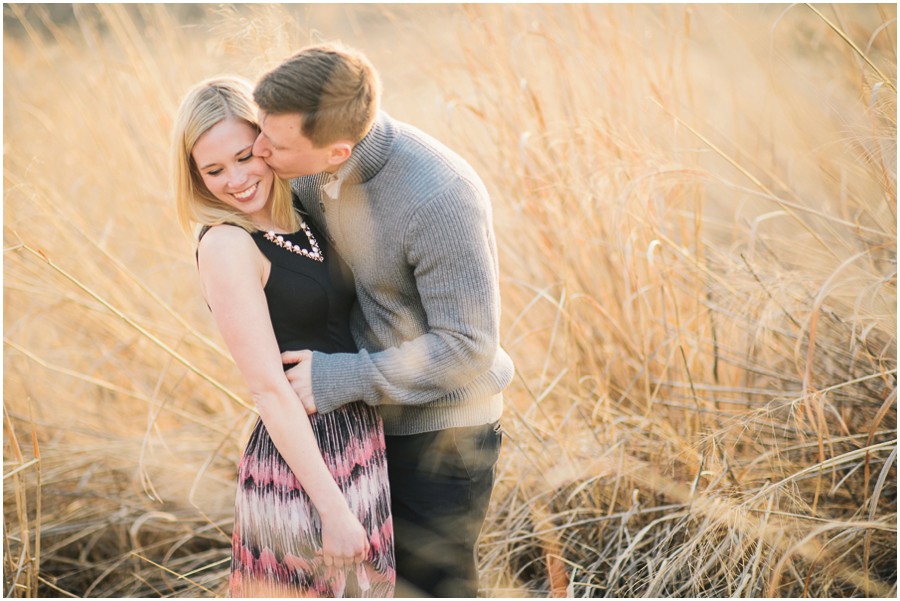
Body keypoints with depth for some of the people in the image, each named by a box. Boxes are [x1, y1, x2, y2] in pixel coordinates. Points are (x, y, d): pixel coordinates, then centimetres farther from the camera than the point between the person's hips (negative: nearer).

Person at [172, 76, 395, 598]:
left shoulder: (303, 222, 6)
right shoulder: (226, 245, -16)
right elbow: (270, 388, -18)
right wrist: (333, 509, -19)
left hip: (357, 450, 8)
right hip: (302, 466, -8)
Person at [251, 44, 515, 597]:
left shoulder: (439, 199, -34)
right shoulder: (319, 167, -10)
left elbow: (467, 345, -29)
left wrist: (341, 380, -27)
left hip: (442, 427, -7)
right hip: (372, 412, 7)